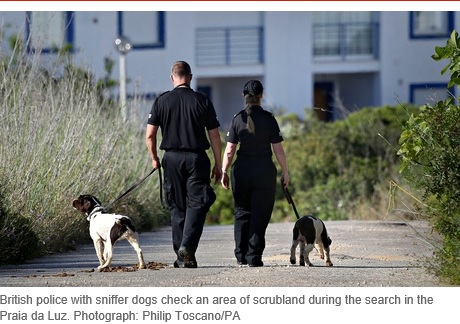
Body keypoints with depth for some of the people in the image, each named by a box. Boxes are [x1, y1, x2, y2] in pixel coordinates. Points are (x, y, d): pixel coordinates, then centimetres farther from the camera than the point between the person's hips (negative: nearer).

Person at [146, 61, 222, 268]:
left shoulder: (162, 101, 1)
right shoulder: (203, 101, 0)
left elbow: (150, 135, -1)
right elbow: (214, 136, 1)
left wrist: (154, 158, 15)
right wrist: (218, 165, 8)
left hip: (172, 158, 2)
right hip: (197, 158, -1)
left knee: (177, 207, 10)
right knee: (196, 204, -1)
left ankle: (181, 257, 11)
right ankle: (187, 246, -22)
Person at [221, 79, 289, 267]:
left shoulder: (237, 119, -1)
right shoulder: (268, 119, -6)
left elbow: (229, 150, 0)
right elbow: (278, 149, -4)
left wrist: (224, 171, 9)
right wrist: (285, 172, 5)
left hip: (242, 171, 2)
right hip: (265, 171, -2)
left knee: (242, 213, 14)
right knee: (260, 215, 3)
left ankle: (241, 256, 13)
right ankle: (254, 257, 0)